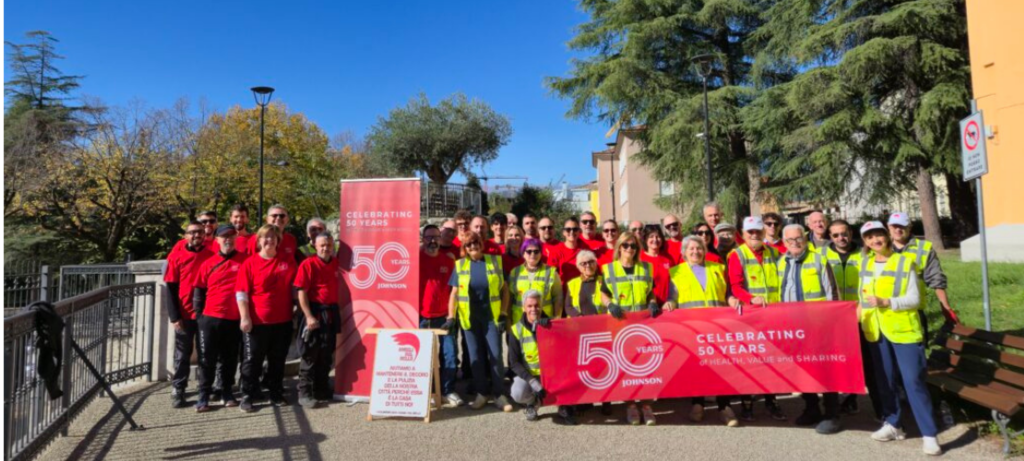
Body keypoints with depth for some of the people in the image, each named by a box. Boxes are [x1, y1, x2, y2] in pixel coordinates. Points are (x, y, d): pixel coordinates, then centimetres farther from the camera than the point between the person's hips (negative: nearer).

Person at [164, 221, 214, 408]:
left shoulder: (212, 255, 2)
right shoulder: (176, 257, 0)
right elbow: (171, 289, -1)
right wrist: (174, 316, -7)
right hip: (184, 315, -1)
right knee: (182, 355, 8)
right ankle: (177, 392, 17)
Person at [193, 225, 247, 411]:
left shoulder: (245, 260, 1)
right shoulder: (208, 264, 4)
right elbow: (199, 290, 9)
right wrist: (199, 314, 4)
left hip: (235, 319, 0)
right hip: (211, 318, 0)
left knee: (230, 358, 10)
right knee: (207, 358, 3)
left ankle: (226, 392, 23)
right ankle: (204, 396, 11)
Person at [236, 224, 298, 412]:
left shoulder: (288, 260, 5)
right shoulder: (250, 263, -4)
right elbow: (241, 292, -8)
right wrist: (245, 317, -15)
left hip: (283, 321, 3)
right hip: (257, 321, -3)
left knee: (278, 360, 13)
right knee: (253, 360, 6)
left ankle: (276, 394, 25)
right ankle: (247, 397, 16)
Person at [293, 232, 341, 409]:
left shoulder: (336, 264, 8)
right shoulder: (308, 264, -10)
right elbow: (301, 292, -14)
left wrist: (337, 313, 11)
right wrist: (309, 316, -19)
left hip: (332, 313, 6)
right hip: (315, 312, -6)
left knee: (327, 354, 15)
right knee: (310, 354, 0)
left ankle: (322, 389, 28)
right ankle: (304, 393, 9)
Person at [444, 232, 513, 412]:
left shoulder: (494, 261, 2)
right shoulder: (460, 265, 3)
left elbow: (504, 289, 5)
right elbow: (454, 293, 3)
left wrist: (504, 314, -2)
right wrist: (451, 317, -6)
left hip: (492, 316, -1)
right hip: (470, 318, 1)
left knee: (495, 355, -1)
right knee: (475, 356, 7)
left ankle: (499, 394, 10)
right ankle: (481, 393, 19)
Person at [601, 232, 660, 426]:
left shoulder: (646, 268, 11)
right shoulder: (609, 269, 4)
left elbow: (651, 293, 15)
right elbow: (603, 294, 5)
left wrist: (653, 303, -5)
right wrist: (610, 305, -13)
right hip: (620, 322, -1)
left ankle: (646, 405, 7)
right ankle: (630, 405, 10)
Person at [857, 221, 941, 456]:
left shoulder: (905, 262, -6)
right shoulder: (864, 263, 8)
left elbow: (914, 299, -11)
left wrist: (886, 302, -22)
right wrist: (862, 312, 9)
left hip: (903, 329, -5)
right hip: (876, 330, 5)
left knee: (913, 381, -5)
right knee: (885, 379, 12)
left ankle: (929, 435, 1)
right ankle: (892, 424, 24)